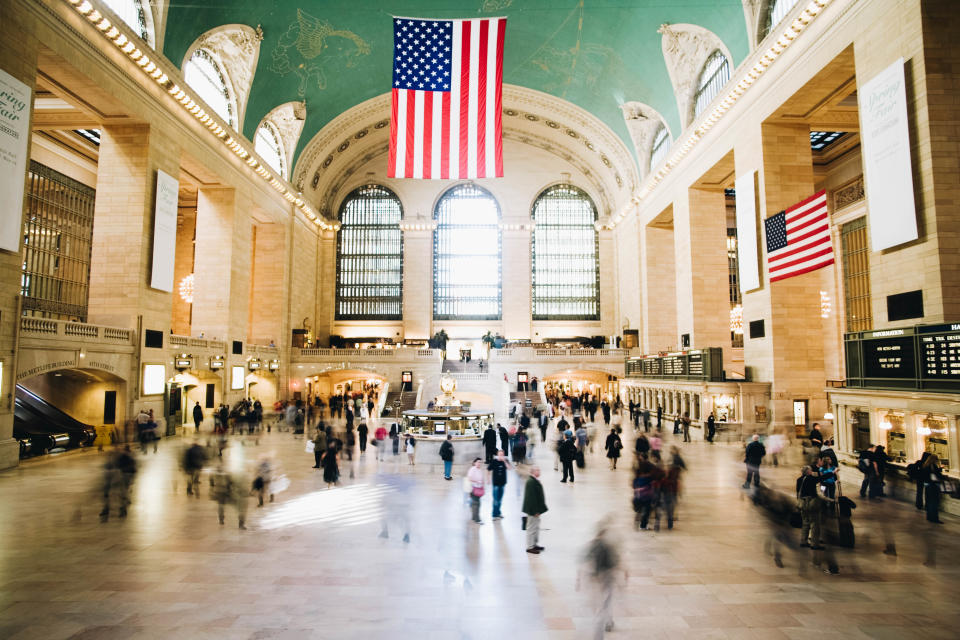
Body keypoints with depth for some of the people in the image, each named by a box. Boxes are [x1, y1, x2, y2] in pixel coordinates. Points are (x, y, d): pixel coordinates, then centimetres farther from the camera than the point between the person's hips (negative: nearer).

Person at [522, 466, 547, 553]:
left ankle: (535, 544, 31)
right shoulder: (531, 482, -24)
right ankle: (530, 547, 10)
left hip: (536, 509, 10)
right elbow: (532, 497, -25)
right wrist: (535, 511, -23)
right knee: (532, 528, 0)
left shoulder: (534, 480, 8)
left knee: (536, 526, 19)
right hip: (533, 510, -10)